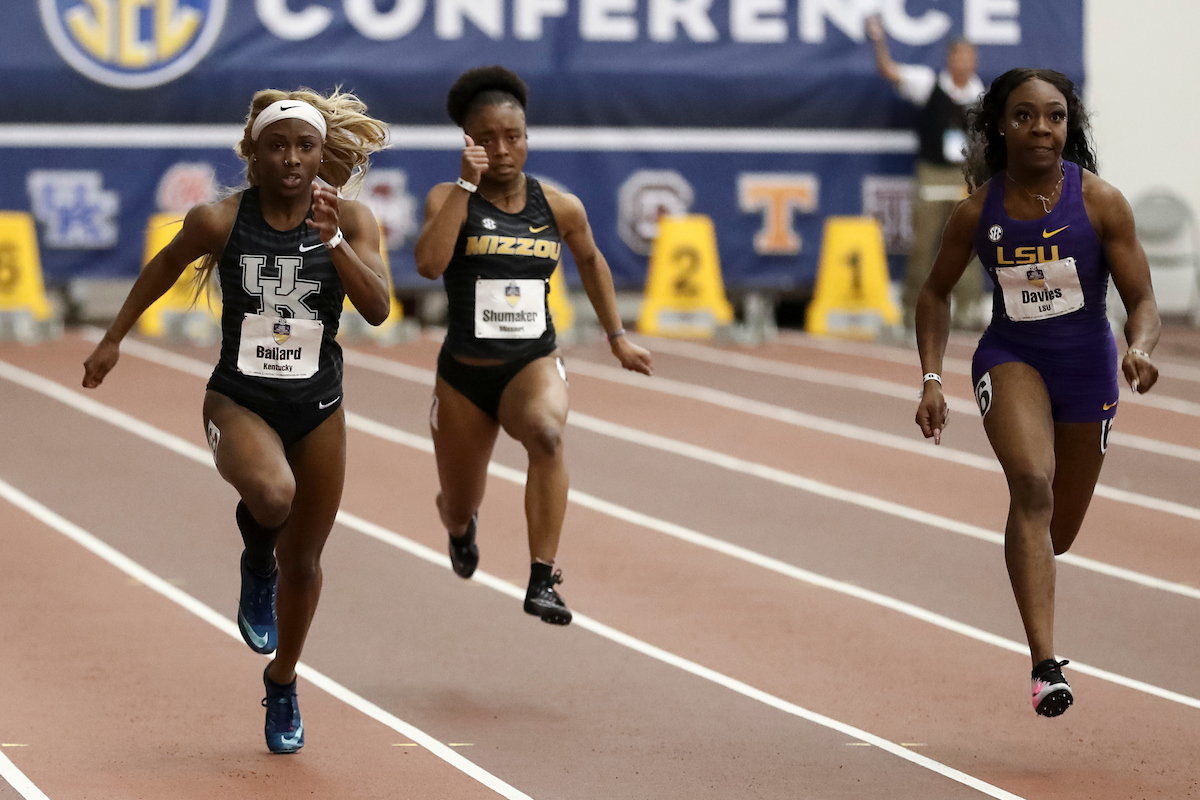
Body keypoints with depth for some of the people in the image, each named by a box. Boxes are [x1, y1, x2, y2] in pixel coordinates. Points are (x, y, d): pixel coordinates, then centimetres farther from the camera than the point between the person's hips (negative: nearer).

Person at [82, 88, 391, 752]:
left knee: (303, 562, 13)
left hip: (317, 407, 2)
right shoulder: (220, 220, -9)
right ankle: (257, 564, 1)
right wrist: (114, 339, 15)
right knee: (272, 495, -36)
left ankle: (283, 684, 40)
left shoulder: (351, 221, -7)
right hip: (238, 400, -2)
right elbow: (167, 263, 11)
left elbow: (377, 310, -18)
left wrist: (333, 242, -30)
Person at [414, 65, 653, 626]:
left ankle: (542, 581, -36)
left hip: (533, 364, 0)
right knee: (457, 509, 15)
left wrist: (616, 336, 22)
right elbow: (429, 264, -27)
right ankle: (461, 526, 58)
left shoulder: (559, 208, 0)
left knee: (546, 431, -37)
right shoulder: (448, 198, -7)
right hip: (464, 373, 0)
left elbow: (590, 260, 22)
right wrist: (467, 184, -25)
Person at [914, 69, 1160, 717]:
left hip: (1085, 365, 1)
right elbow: (936, 293, 8)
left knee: (1058, 534, 15)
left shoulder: (1100, 202, -12)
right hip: (1010, 357, -1)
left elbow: (1142, 302, -9)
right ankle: (1045, 666, -36)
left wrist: (1139, 348, -30)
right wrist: (931, 378, -2)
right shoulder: (979, 211, -7)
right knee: (1032, 485, -30)